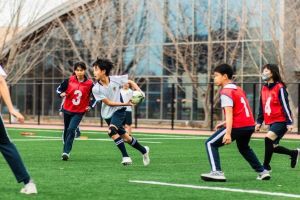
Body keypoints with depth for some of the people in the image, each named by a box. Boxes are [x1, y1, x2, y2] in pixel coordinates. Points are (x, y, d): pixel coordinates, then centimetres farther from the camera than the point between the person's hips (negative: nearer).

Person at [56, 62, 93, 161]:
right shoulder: (69, 80, -8)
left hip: (79, 112, -3)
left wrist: (90, 106, -6)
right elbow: (59, 89, 2)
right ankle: (66, 150, 34)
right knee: (66, 130, 15)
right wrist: (61, 94, -20)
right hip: (67, 110, 3)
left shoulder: (89, 84, -10)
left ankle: (66, 152, -19)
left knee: (71, 129, -19)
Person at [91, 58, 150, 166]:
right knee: (125, 137, 9)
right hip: (108, 114, 3)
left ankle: (125, 156, -23)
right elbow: (108, 103, -13)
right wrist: (125, 103, -20)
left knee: (112, 131, -28)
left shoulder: (115, 80, -13)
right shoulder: (96, 89, -14)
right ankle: (144, 150, 31)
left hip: (119, 110, -3)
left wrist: (138, 90, -12)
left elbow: (130, 82, 5)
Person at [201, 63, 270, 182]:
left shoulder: (226, 92, -9)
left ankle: (217, 172, -15)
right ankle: (262, 172, 35)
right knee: (244, 148, 34)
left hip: (238, 126, -9)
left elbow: (229, 113, -20)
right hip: (250, 125, 9)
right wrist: (225, 123, 23)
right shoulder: (238, 89, 18)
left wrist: (228, 133, -27)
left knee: (211, 144, -2)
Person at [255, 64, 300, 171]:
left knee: (268, 138, -26)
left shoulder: (280, 88, -12)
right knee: (273, 147, 10)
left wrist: (289, 122, -17)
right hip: (271, 122, 8)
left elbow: (285, 106, -14)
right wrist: (259, 122, 12)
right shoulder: (264, 89, 9)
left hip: (281, 121, -8)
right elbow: (262, 107, 16)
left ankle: (266, 165, -16)